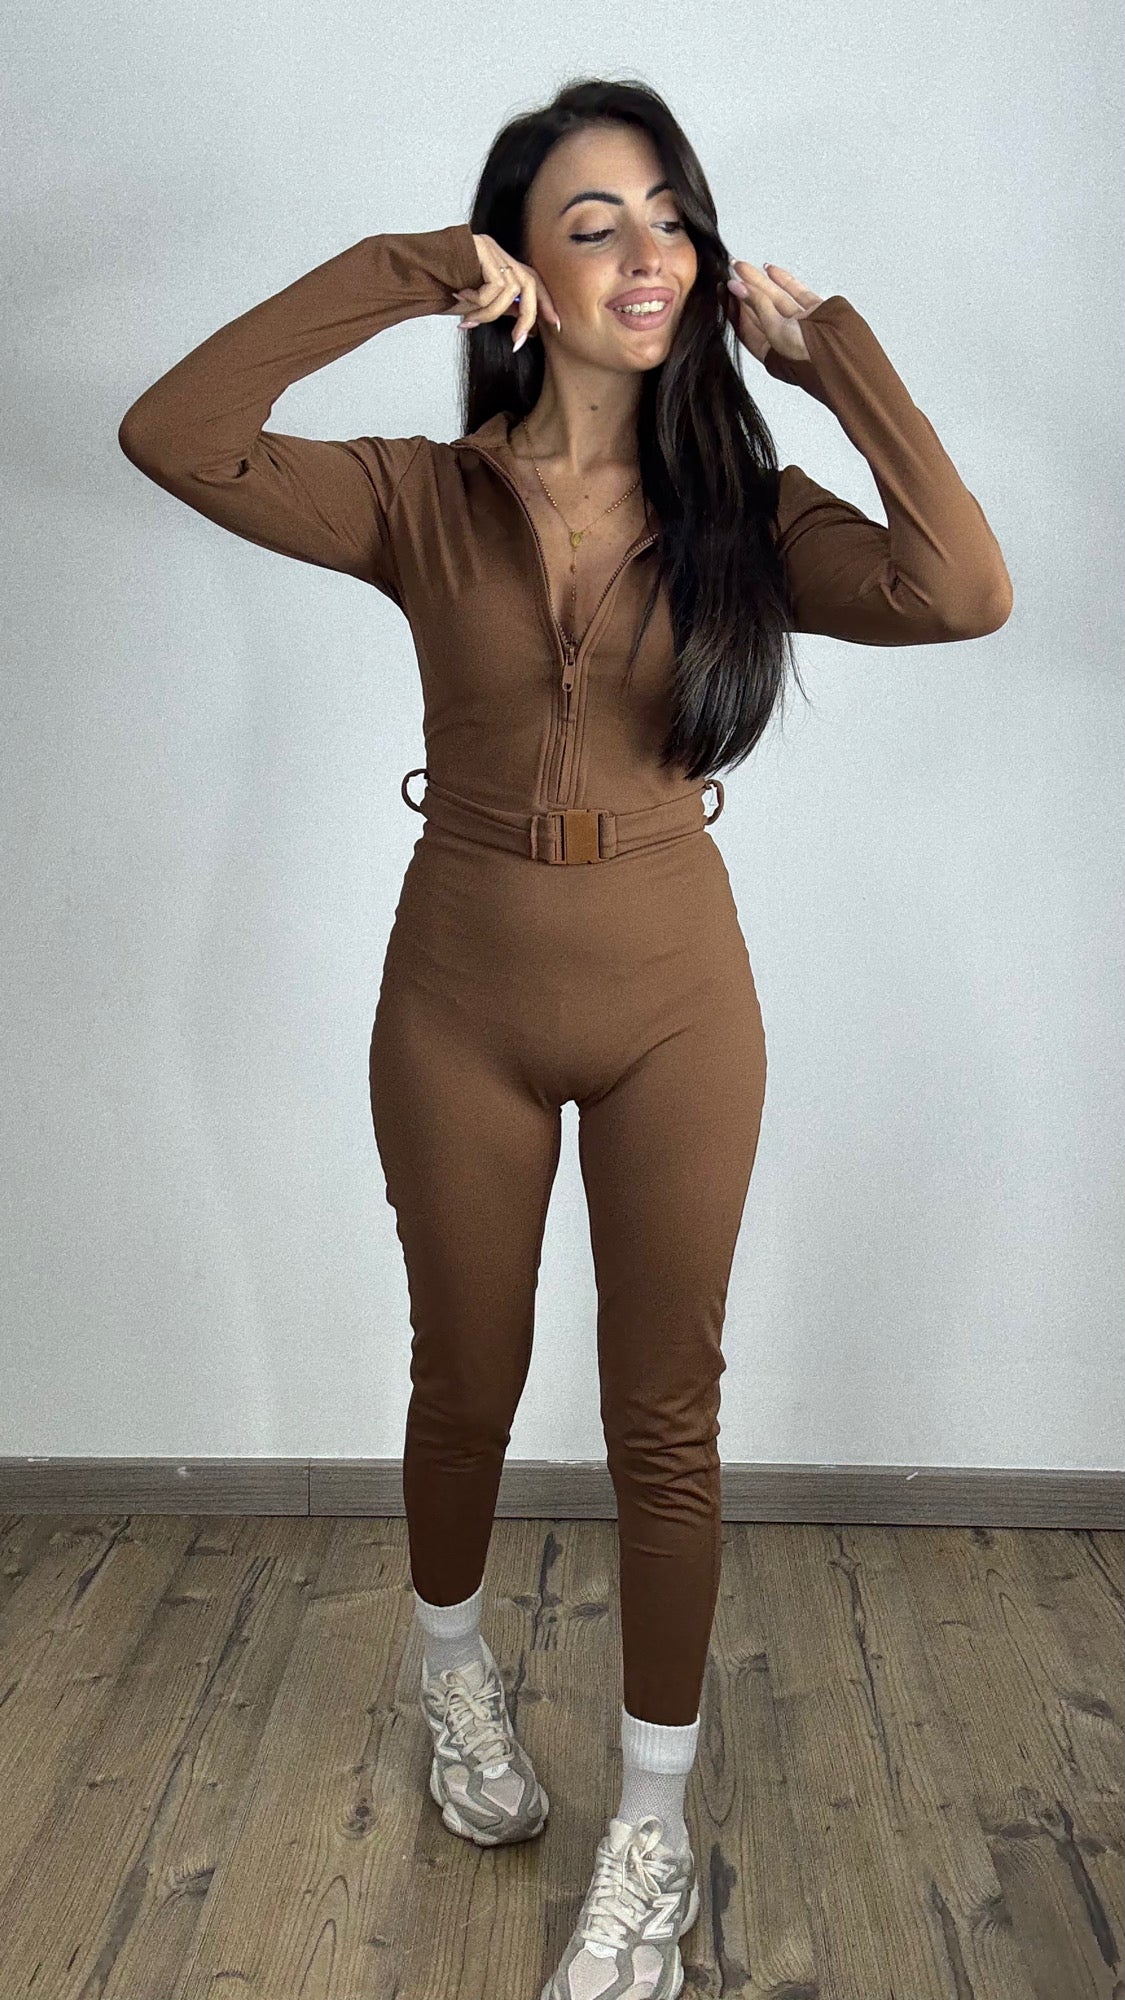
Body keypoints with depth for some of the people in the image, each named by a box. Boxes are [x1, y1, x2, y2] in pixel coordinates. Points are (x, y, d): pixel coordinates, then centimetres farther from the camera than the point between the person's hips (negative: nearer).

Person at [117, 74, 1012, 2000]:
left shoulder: (740, 509, -3)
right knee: (467, 1383, 18)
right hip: (462, 997, 0)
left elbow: (964, 591, -20)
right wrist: (395, 271, -16)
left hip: (677, 1000, 0)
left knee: (665, 1413, 7)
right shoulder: (424, 499, -5)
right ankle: (453, 1664, 49)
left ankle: (652, 1828, 28)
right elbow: (172, 434, -19)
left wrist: (832, 347, -12)